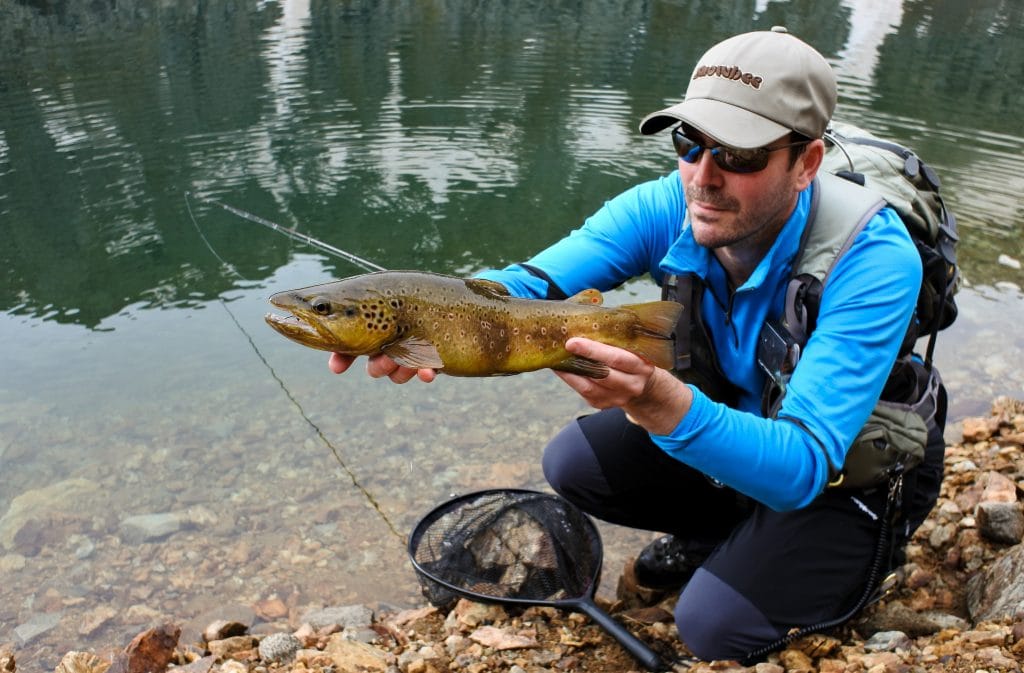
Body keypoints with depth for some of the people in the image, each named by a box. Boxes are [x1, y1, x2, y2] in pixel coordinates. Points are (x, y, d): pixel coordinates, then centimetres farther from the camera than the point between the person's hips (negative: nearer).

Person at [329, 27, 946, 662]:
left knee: (714, 623, -21)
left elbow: (801, 469, -41)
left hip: (857, 465, -4)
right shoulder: (666, 208, -21)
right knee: (574, 464, -9)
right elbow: (531, 284, -31)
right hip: (733, 414, 5)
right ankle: (722, 530, 16)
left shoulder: (875, 259, -35)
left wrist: (658, 402, -59)